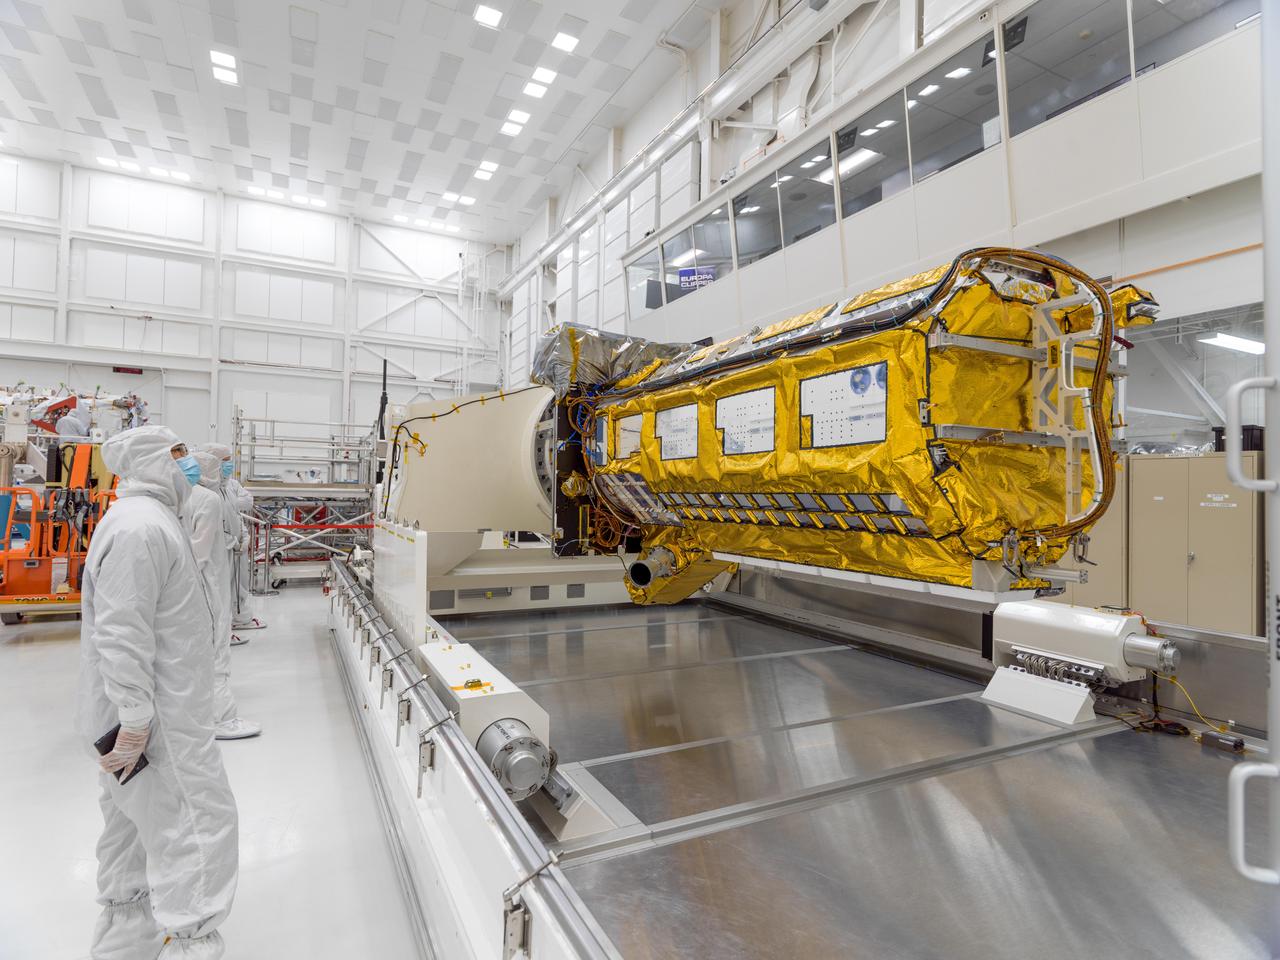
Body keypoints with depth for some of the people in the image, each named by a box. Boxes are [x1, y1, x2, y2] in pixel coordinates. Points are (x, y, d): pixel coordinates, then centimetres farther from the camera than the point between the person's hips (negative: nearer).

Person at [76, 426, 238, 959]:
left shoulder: (147, 519, 15)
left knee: (135, 825, 22)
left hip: (146, 716, 11)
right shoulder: (142, 528, -22)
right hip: (156, 726, -11)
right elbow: (122, 635, -27)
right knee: (198, 828, -4)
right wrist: (135, 722, -24)